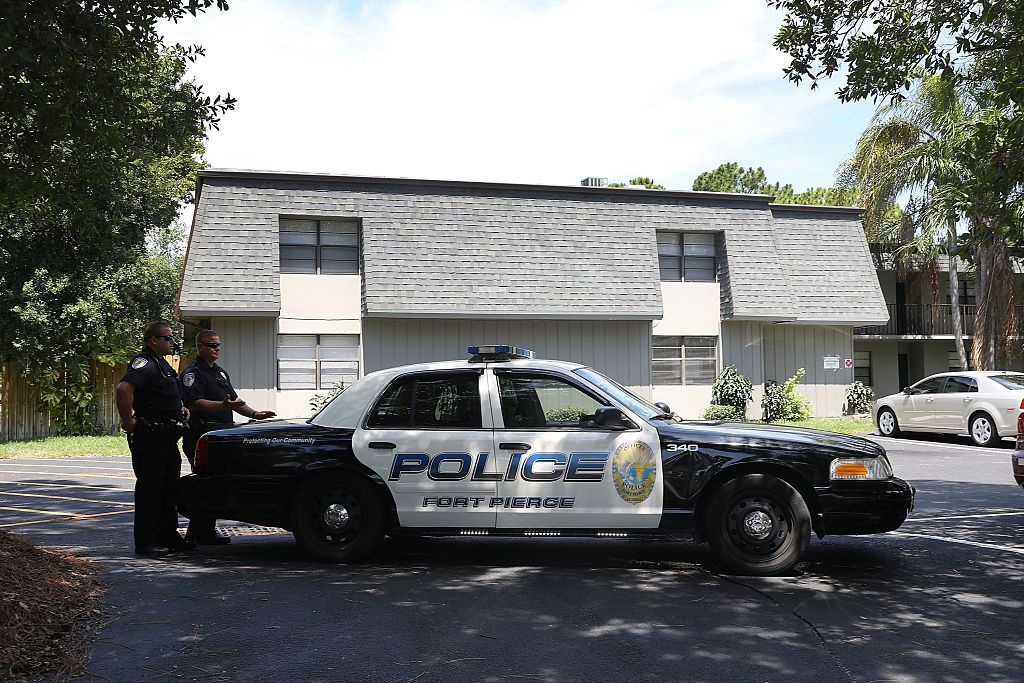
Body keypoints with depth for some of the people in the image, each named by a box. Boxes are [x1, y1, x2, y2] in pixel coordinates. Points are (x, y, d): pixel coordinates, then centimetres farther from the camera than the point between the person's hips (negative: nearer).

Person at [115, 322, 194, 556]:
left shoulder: (161, 364, 19)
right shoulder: (144, 363, -14)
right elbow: (123, 388, -32)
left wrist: (180, 409, 18)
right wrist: (128, 421, -26)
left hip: (167, 438, 10)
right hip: (149, 439, -10)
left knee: (170, 488, 15)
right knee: (149, 490, -3)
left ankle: (169, 536, 24)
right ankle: (145, 542, 3)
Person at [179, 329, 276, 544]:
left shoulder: (220, 372, 24)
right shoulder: (192, 373, -5)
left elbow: (234, 400, 28)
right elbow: (194, 403, -19)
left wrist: (255, 414, 16)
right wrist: (223, 405, -30)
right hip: (203, 434, -9)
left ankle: (195, 534, 14)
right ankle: (203, 534, -3)